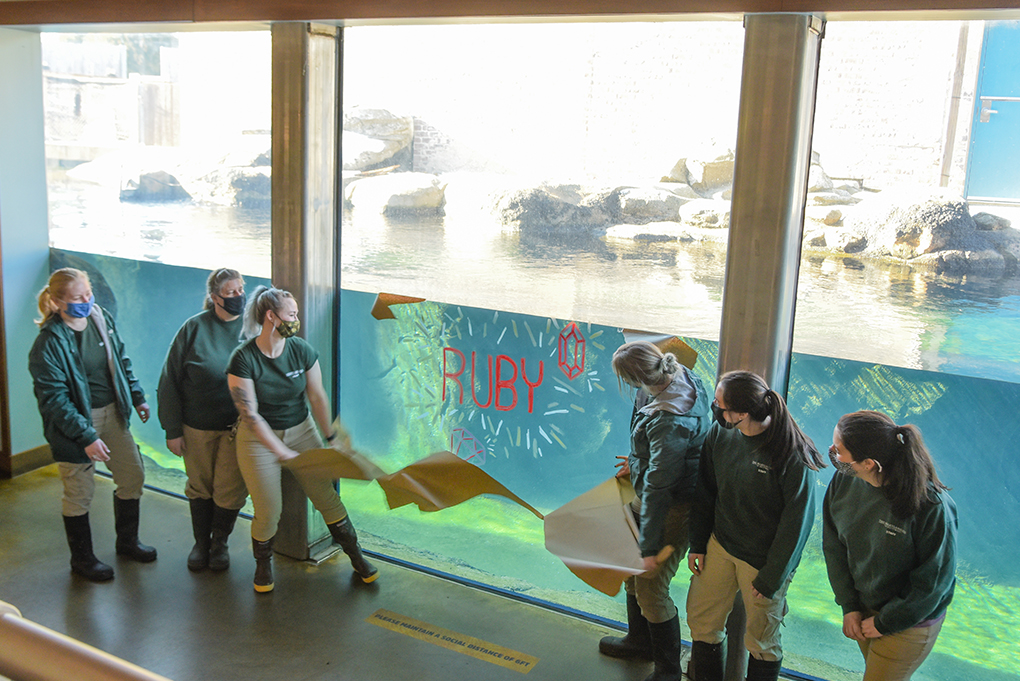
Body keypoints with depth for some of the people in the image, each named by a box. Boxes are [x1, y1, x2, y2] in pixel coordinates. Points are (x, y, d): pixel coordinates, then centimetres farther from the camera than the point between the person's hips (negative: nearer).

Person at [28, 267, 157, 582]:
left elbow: (121, 361, 13)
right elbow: (54, 399, -21)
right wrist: (86, 437, -24)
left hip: (112, 414, 7)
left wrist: (137, 397, 13)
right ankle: (82, 559, 28)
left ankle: (127, 541, 37)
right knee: (79, 494, 7)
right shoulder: (49, 343, -21)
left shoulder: (102, 319, -2)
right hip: (75, 423, -6)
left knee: (133, 475, 14)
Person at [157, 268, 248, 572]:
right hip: (197, 425, 0)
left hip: (237, 425, 0)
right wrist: (172, 430, -5)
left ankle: (219, 543, 29)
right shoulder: (195, 327, -9)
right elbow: (169, 380, -5)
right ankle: (201, 542, 36)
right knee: (199, 486, 14)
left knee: (231, 489, 5)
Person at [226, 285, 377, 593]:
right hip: (259, 439, -3)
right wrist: (282, 453, -23)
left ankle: (356, 556, 22)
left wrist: (332, 437, 2)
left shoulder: (301, 351, -8)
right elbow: (250, 414, -20)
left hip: (301, 430, 3)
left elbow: (317, 397, 0)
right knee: (268, 512, 0)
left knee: (326, 496, 4)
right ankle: (263, 563, 30)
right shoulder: (243, 359, -20)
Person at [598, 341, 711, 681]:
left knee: (651, 589, 1)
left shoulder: (669, 422, -35)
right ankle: (640, 640, 46)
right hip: (648, 493, 10)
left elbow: (658, 487, -29)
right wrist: (638, 463, 24)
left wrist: (650, 547, -23)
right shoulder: (675, 375, -6)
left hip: (673, 506, -10)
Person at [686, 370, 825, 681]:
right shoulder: (720, 434, -9)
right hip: (720, 546, 5)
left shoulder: (795, 456, -25)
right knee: (700, 619, 15)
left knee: (761, 639, 12)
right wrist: (698, 544, 7)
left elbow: (796, 523, -17)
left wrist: (771, 578, -12)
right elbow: (704, 492, 5)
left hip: (765, 561, -5)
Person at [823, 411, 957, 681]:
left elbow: (934, 580, -18)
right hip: (862, 607, 5)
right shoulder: (844, 480, -18)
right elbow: (833, 545, -3)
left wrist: (885, 623, -10)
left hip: (908, 625, -5)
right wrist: (849, 606, -4)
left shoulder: (932, 507, -32)